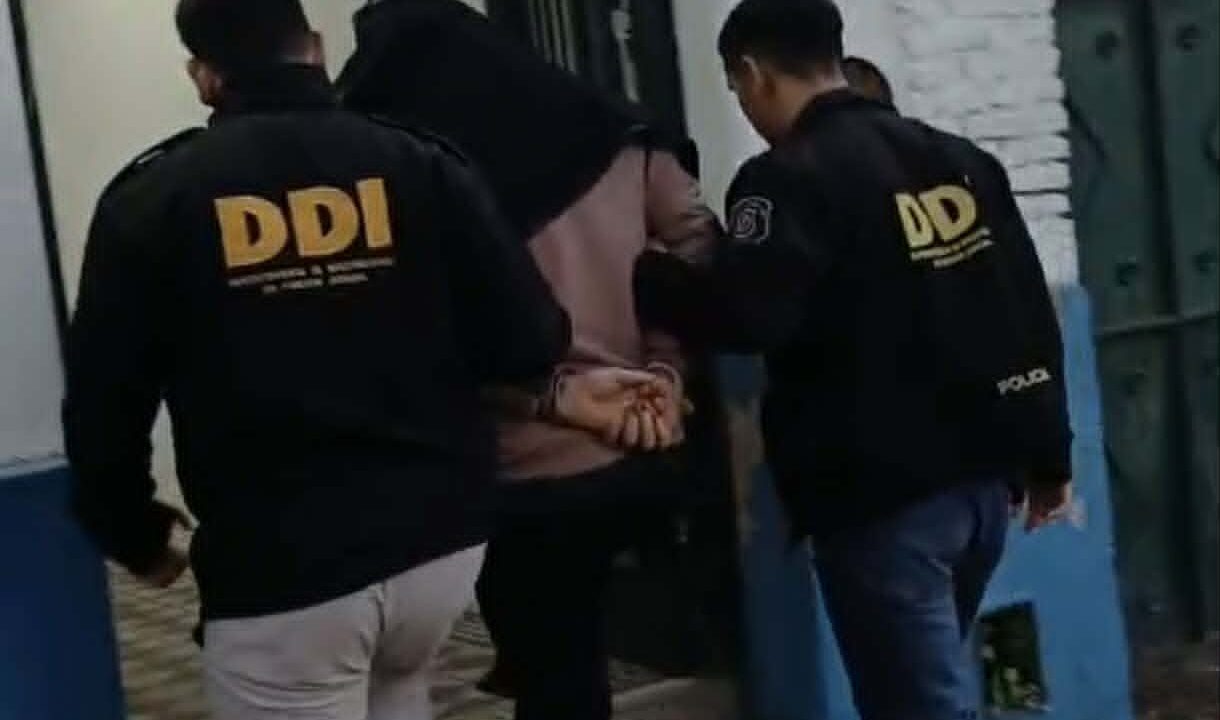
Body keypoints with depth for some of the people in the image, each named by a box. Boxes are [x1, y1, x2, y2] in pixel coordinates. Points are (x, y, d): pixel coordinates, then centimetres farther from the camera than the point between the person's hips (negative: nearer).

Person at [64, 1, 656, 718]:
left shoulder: (153, 197, -1)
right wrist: (556, 390, 19)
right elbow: (527, 340, -4)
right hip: (439, 540, 4)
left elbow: (105, 405, 0)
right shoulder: (419, 163, 1)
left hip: (276, 570, -3)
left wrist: (137, 537, 17)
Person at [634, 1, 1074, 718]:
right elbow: (1030, 317, 13)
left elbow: (742, 315, -25)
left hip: (882, 499, -8)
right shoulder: (961, 159, 13)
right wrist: (1048, 457, 19)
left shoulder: (792, 178, -11)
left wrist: (645, 270, -7)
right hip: (980, 481, 8)